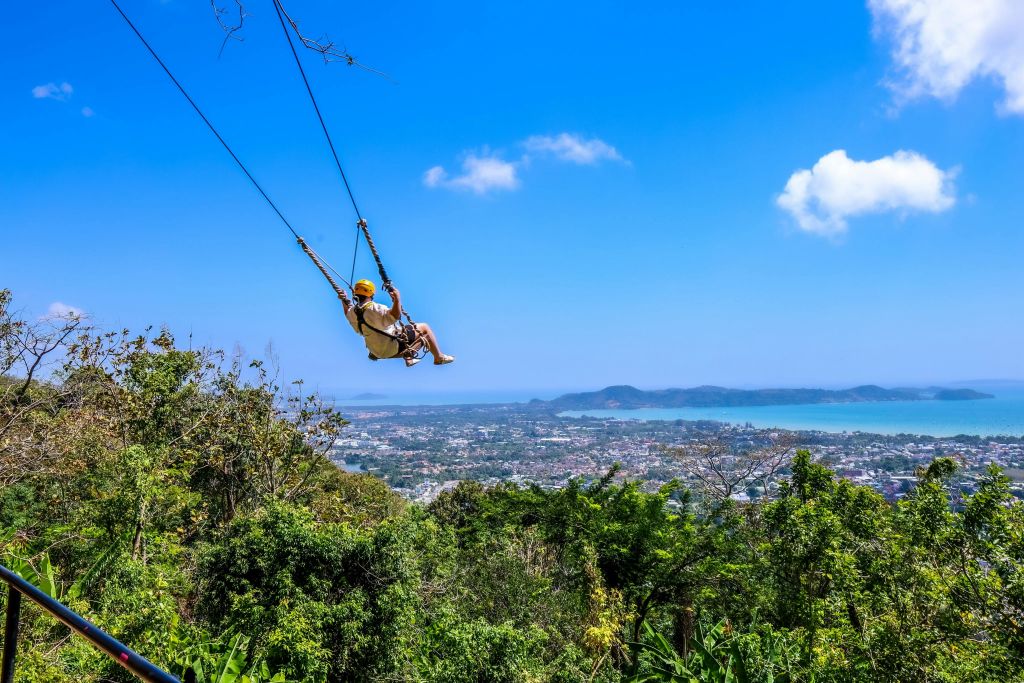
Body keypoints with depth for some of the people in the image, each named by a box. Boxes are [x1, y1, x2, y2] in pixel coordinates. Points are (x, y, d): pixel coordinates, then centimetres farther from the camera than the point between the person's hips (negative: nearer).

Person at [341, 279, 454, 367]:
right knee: (424, 328, 3)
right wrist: (397, 299, -43)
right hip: (392, 349, -9)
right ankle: (439, 358, 15)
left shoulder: (352, 312, -3)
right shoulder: (374, 309, -29)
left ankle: (408, 358, 40)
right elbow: (395, 316, -43)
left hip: (376, 351, 9)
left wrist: (344, 300, 34)